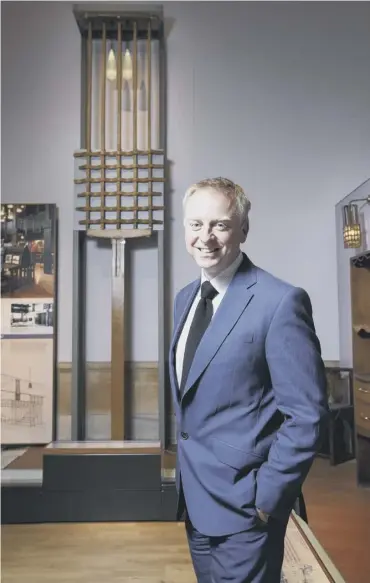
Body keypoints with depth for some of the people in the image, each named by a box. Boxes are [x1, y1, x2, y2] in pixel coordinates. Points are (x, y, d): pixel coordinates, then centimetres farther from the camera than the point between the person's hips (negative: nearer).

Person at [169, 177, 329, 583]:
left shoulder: (280, 302, -20)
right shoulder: (185, 298, 5)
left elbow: (307, 413, -18)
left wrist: (266, 496, -15)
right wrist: (185, 473, 13)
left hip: (243, 503, -7)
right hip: (195, 498, 7)